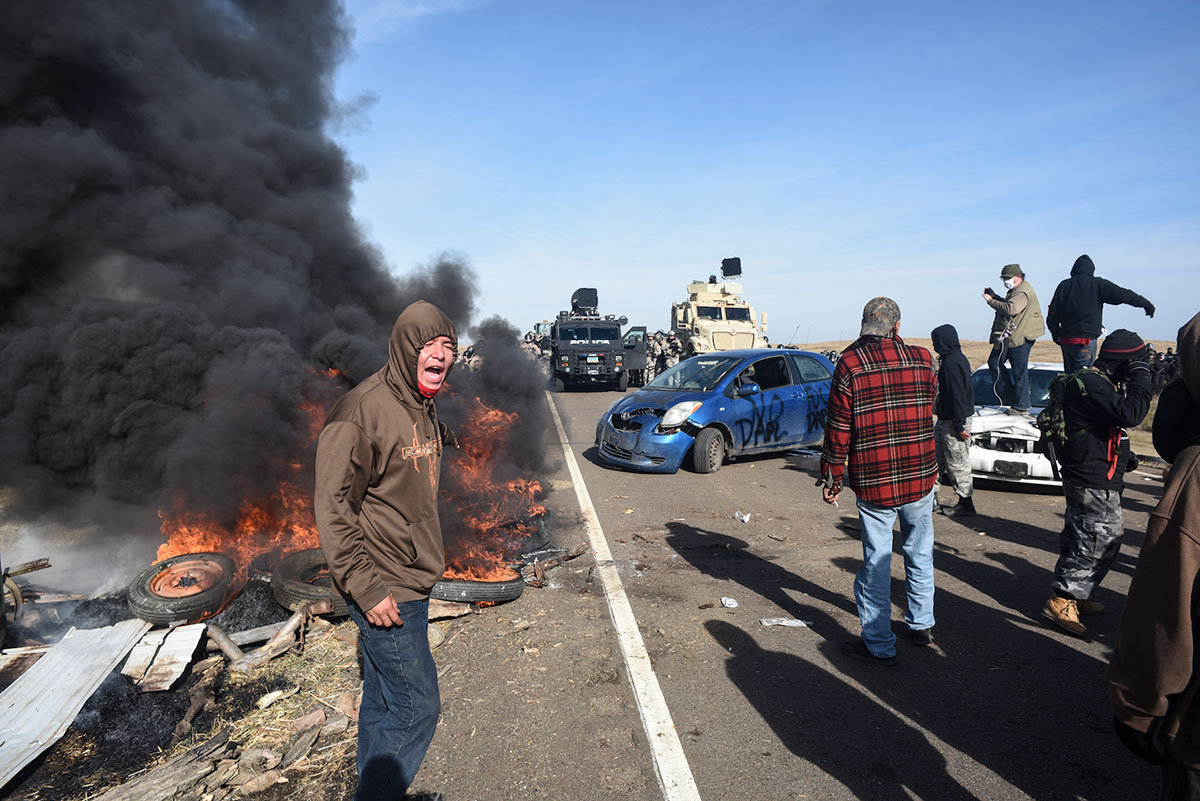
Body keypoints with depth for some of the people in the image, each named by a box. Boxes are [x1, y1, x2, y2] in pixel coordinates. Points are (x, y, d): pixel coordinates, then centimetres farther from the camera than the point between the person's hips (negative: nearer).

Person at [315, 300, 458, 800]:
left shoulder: (422, 407, 7)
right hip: (386, 592, -9)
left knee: (384, 700, 22)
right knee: (417, 708, 0)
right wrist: (366, 589, -23)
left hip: (410, 585, 9)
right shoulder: (363, 409, -20)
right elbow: (332, 506, -21)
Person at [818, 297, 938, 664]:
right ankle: (921, 625, 38)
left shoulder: (849, 363, -10)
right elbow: (930, 408, 15)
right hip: (921, 476, 4)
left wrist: (831, 479, -2)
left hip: (873, 482, -3)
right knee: (920, 554, 21)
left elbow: (838, 429, -9)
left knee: (876, 563, 7)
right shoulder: (922, 358, -1)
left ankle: (879, 644, 17)